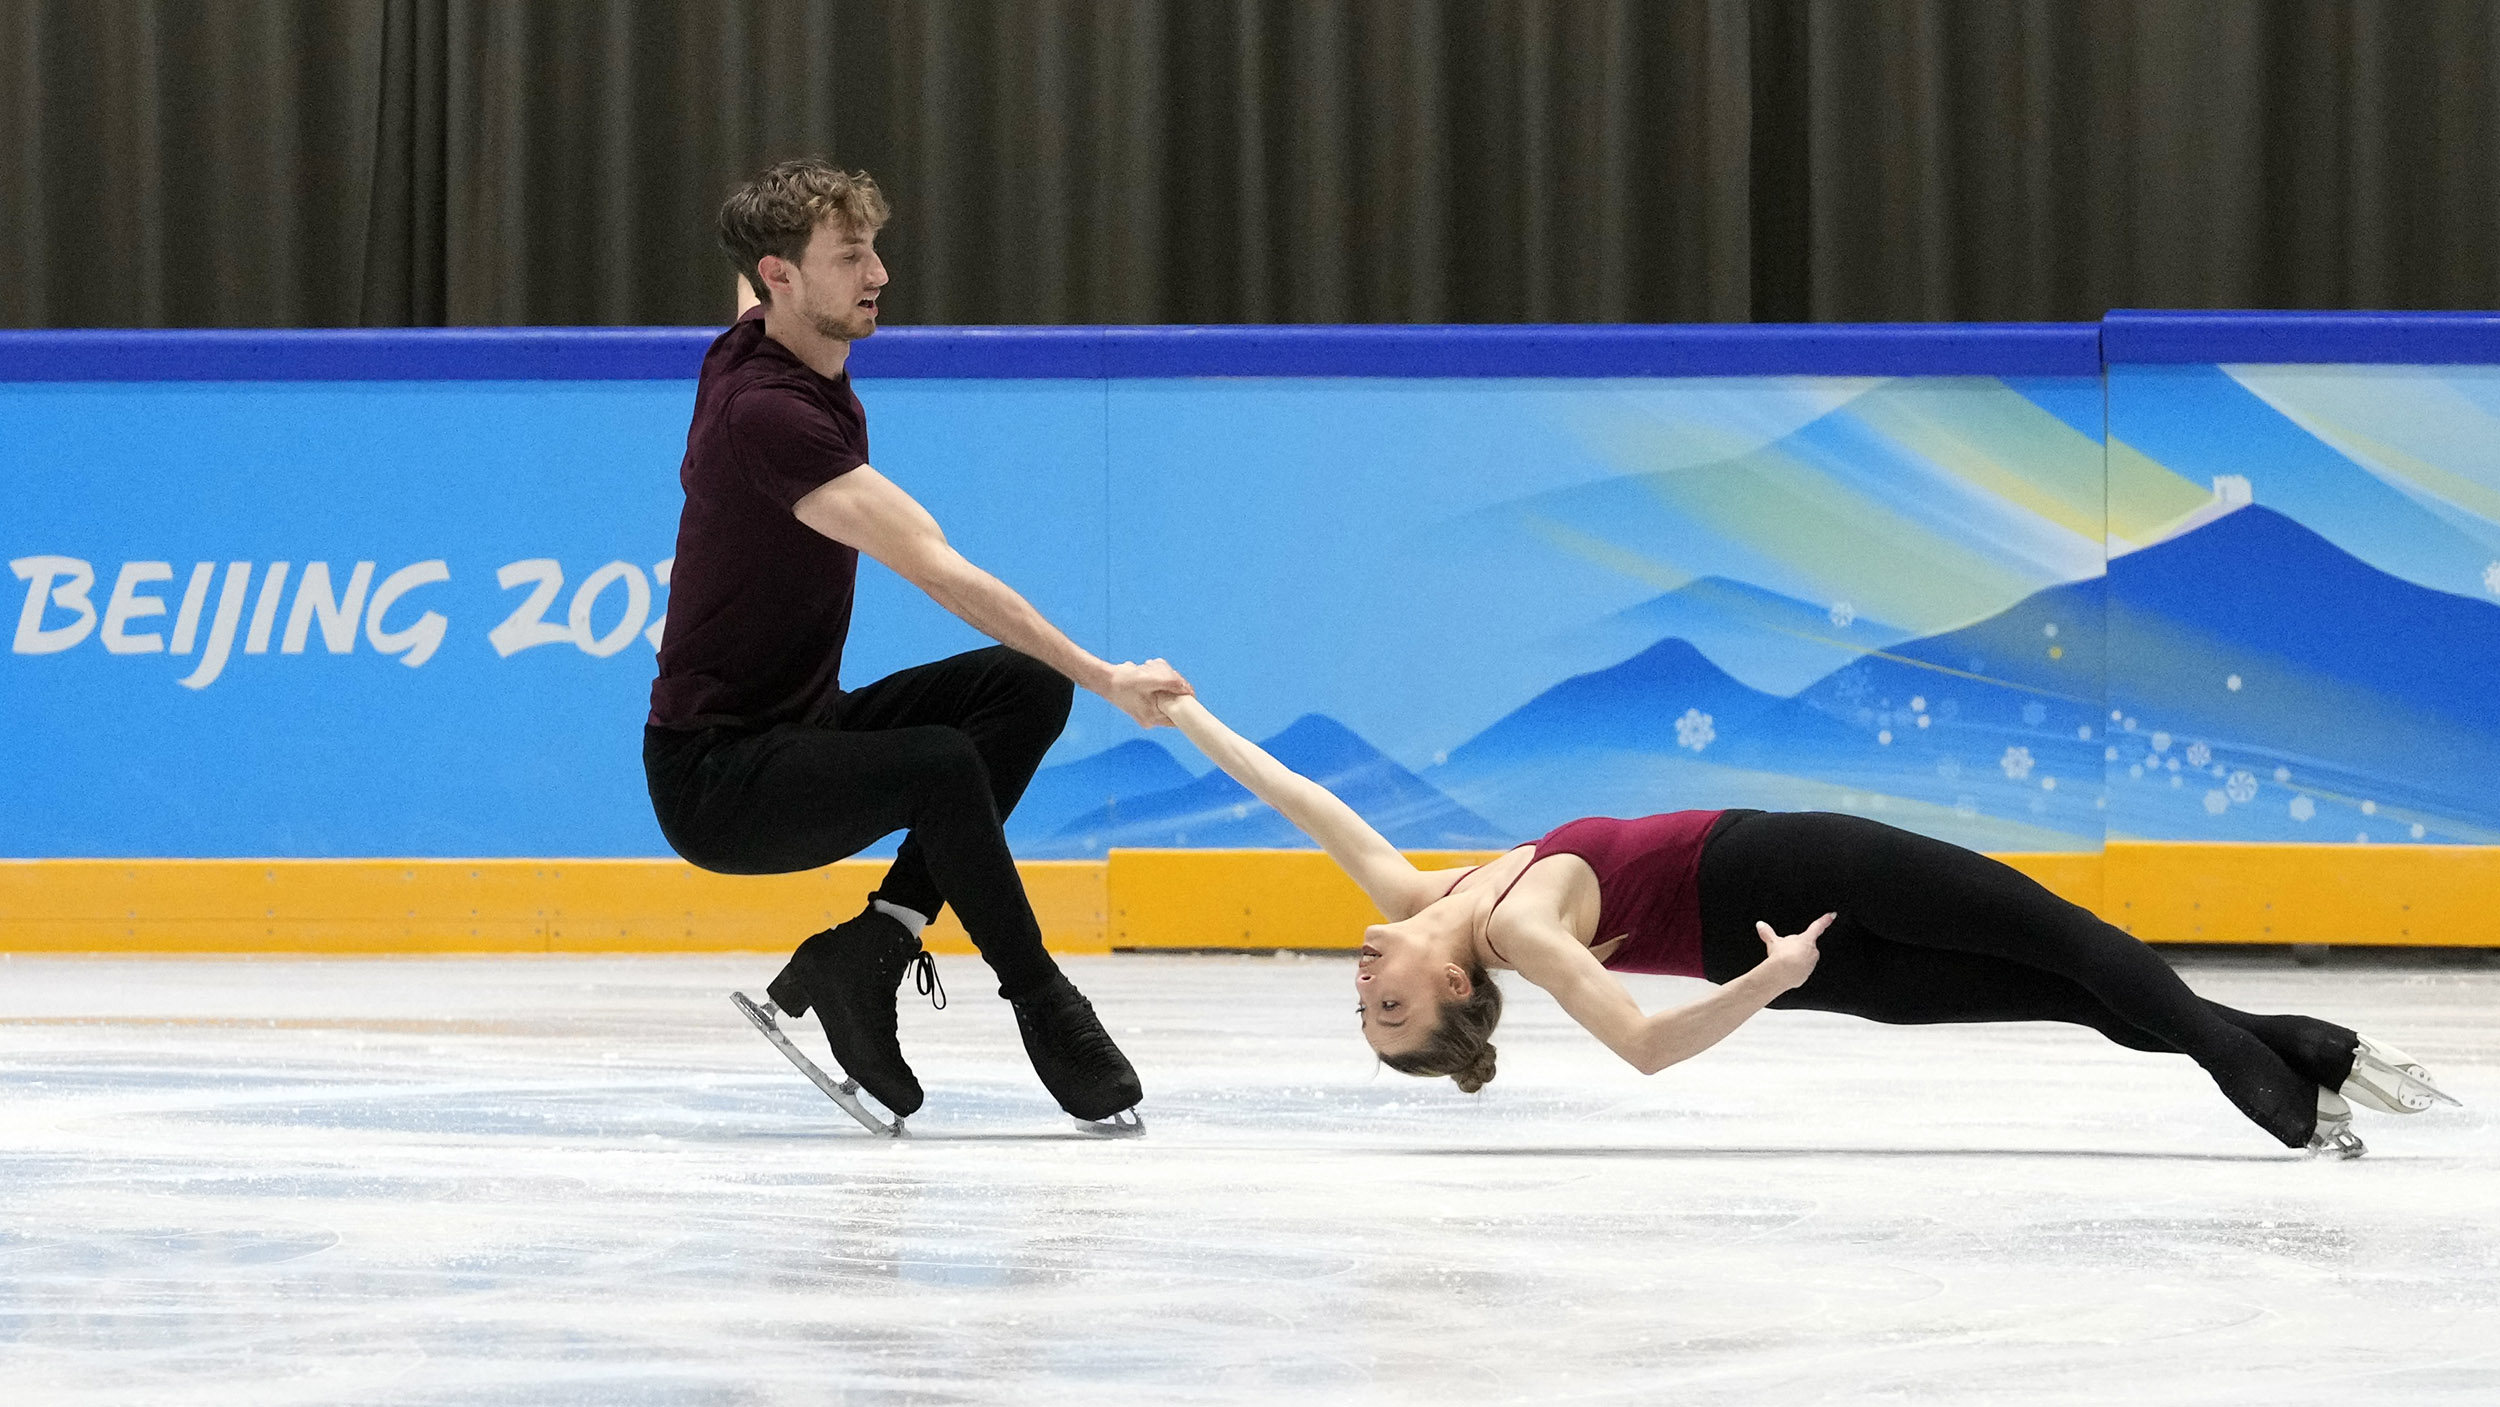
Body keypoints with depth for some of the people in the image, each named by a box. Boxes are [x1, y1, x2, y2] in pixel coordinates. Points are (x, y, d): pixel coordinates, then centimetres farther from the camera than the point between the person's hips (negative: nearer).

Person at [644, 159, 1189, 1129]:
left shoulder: (764, 349, 5)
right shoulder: (766, 410, -25)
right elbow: (936, 570, -30)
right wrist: (1103, 677, -32)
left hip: (802, 723, 10)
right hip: (715, 779, -10)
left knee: (1025, 686, -8)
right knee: (942, 764, -33)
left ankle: (865, 951, -11)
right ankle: (1040, 1003, -15)